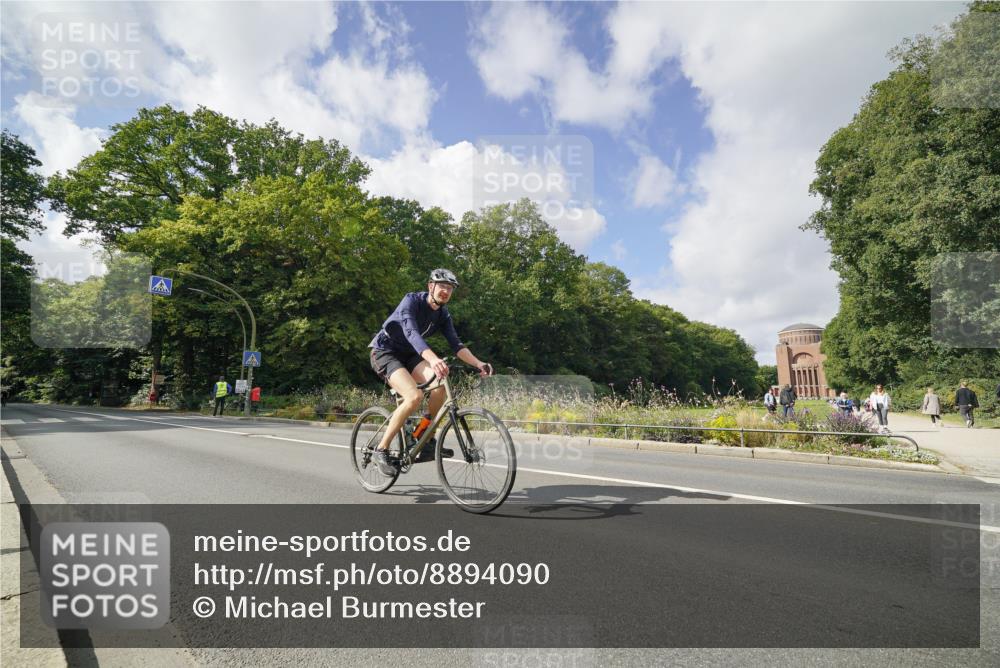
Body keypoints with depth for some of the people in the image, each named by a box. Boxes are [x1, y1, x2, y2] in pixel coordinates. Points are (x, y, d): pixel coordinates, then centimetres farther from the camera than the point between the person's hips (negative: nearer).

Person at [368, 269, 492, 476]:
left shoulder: (443, 315, 0)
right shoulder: (412, 300, -21)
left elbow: (456, 345, -6)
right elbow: (411, 332, -38)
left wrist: (478, 363, -23)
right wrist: (433, 359, -55)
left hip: (407, 355, 6)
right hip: (384, 351, -6)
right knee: (414, 396, -29)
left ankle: (426, 441, -5)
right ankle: (381, 451, -15)